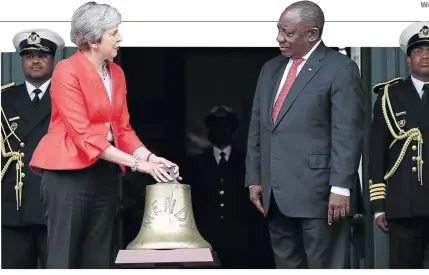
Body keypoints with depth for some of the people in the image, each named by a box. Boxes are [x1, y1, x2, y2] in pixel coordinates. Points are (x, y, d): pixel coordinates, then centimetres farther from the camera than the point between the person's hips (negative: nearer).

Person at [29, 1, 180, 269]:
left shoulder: (117, 73, 10)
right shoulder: (67, 71, -13)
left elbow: (123, 128, 11)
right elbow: (83, 134, -20)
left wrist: (149, 156, -8)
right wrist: (135, 163, -22)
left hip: (106, 173, 8)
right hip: (69, 172, -8)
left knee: (97, 257, 9)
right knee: (65, 255, -7)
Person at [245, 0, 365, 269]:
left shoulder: (340, 68, -5)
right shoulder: (271, 69, 17)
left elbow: (347, 133, -11)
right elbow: (257, 128, 19)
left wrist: (340, 187, -17)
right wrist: (254, 179, 12)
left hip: (317, 192, -7)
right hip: (275, 193, 7)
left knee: (324, 266, -3)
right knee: (287, 265, 10)